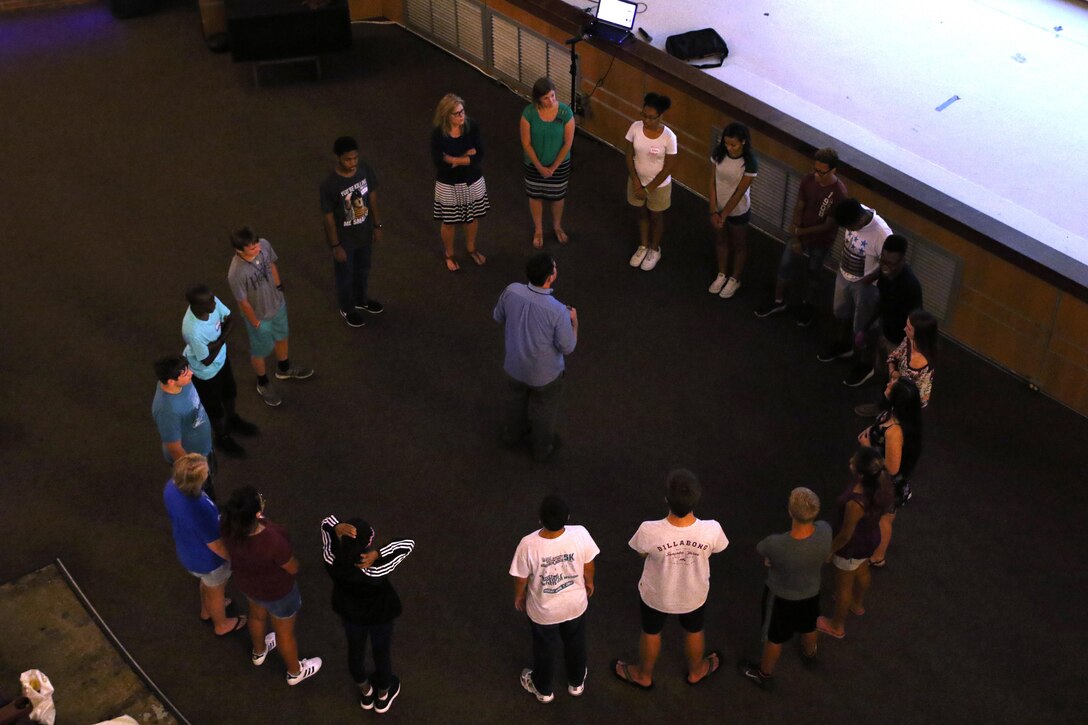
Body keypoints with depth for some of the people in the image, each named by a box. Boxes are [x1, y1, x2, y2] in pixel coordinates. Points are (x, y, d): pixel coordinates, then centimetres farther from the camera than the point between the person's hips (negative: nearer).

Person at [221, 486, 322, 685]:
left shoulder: (228, 525, -28)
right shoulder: (273, 542, -45)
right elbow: (293, 568, -24)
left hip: (247, 581, 5)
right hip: (276, 591, -5)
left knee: (257, 614, 37)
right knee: (284, 631, 25)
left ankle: (259, 652, 67)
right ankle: (295, 672, 53)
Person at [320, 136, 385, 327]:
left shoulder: (365, 169, -17)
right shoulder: (329, 184, -32)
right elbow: (328, 218, -20)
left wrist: (377, 225, 6)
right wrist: (336, 245, -13)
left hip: (365, 232, 5)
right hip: (344, 239, -5)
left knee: (363, 269, 29)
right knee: (345, 275, 20)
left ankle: (362, 300, 56)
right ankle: (347, 309, 46)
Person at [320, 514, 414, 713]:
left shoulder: (331, 561, -33)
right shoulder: (375, 571, -42)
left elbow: (326, 522, -20)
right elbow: (408, 544, -35)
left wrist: (338, 528, -41)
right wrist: (377, 554, -44)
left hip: (349, 611, 3)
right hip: (380, 614, -3)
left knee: (355, 650, 30)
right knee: (381, 653, 26)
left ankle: (366, 692, 57)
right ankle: (383, 696, 53)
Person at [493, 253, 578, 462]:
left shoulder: (511, 291, -24)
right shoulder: (558, 311, -37)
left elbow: (498, 317, -4)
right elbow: (567, 347, -21)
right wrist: (574, 320, -5)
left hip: (514, 365, 4)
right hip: (545, 374, -4)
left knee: (515, 400, 34)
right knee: (544, 411, 26)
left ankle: (512, 433, 60)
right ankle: (542, 448, 51)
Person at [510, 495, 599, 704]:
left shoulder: (528, 544, -35)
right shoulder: (580, 534, -29)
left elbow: (521, 577, -17)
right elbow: (589, 565, -10)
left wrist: (519, 596, 6)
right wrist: (589, 582, 13)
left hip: (543, 610, -2)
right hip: (575, 604, 2)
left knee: (544, 649, 27)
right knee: (575, 644, 31)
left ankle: (543, 689, 53)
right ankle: (576, 683, 56)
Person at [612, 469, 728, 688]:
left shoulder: (650, 531, -38)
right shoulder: (711, 530, -33)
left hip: (656, 594, -1)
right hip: (694, 595, 1)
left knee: (651, 632, 30)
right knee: (694, 631, 33)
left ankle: (643, 675, 55)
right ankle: (696, 671, 60)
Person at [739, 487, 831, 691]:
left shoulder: (776, 544, -42)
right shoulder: (825, 531, -30)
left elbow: (760, 549, -18)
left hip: (781, 597, -4)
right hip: (811, 592, 4)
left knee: (774, 638, 24)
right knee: (808, 627, 35)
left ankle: (764, 675, 51)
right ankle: (809, 654, 66)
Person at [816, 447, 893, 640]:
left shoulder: (856, 503, -44)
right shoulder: (881, 480, -25)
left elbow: (845, 535, -27)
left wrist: (830, 550, -8)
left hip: (852, 546, -7)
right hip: (870, 537, 7)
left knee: (843, 585, 21)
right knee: (862, 572, 35)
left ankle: (837, 627, 48)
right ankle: (858, 605, 66)